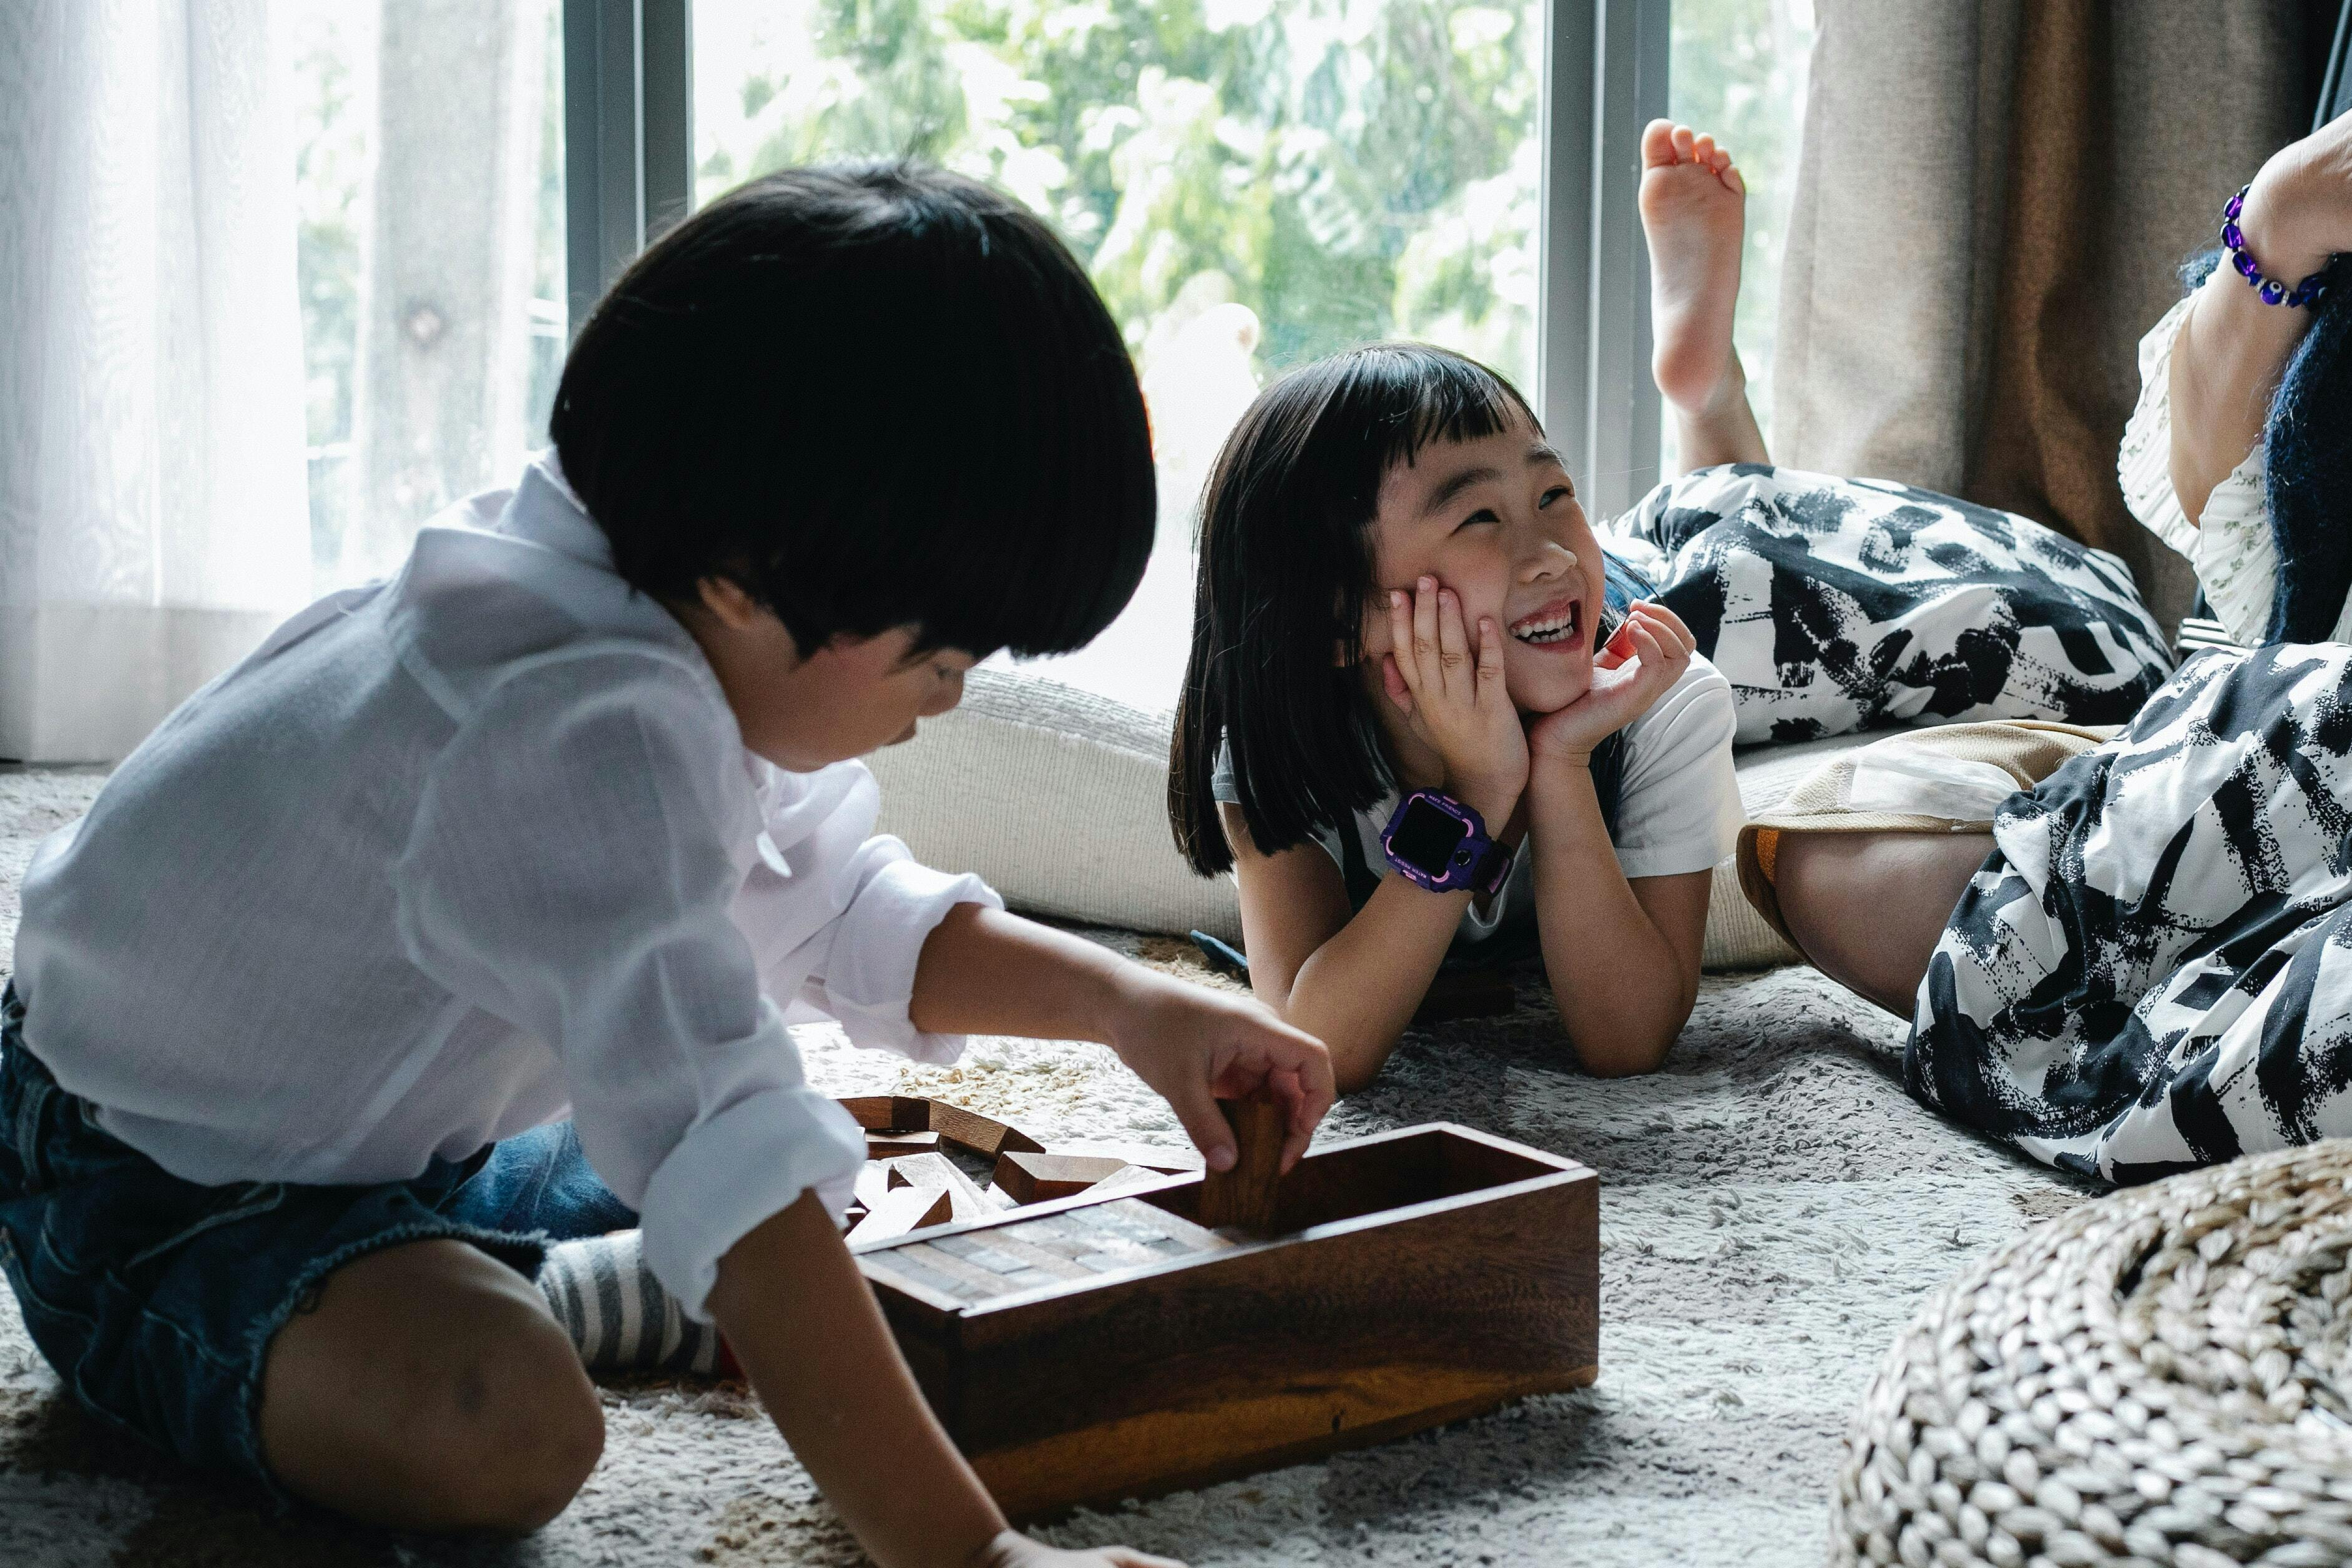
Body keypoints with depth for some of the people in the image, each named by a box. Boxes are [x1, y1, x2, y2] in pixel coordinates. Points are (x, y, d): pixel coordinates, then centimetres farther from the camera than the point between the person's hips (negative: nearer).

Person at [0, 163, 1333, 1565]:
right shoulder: (580, 736, -39)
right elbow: (726, 1159, -47)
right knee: (502, 1426, -38)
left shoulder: (720, 644, -7)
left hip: (405, 1141, 10)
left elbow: (836, 909, 9)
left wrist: (1118, 1000, -6)